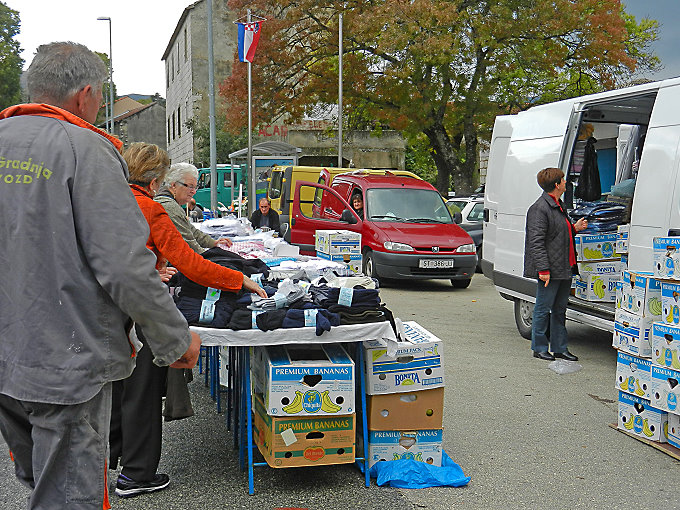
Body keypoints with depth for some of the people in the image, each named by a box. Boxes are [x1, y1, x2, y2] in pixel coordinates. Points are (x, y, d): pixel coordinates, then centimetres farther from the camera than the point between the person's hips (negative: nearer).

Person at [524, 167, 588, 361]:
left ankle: (560, 348, 23)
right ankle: (539, 348, 11)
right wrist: (543, 269, -22)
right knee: (543, 310, 1)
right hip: (550, 271, -10)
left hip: (564, 270, 10)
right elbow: (536, 241, -18)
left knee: (560, 310, 15)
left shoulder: (558, 206, 17)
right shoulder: (539, 209, -14)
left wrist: (575, 228, 14)